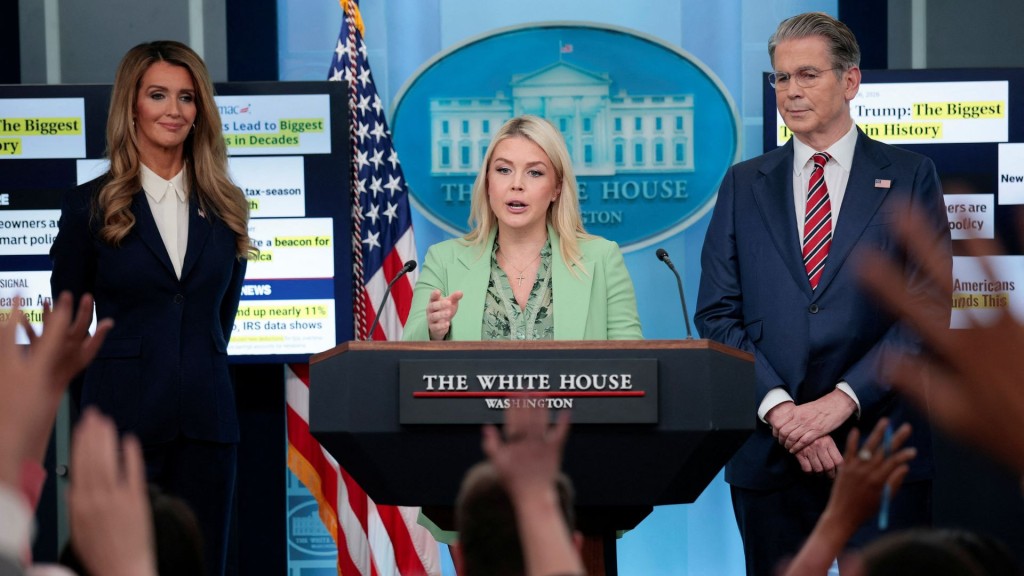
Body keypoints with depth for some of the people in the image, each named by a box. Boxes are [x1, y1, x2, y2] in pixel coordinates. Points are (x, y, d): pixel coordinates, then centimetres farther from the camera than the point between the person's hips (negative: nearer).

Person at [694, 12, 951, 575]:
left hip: (879, 448, -2)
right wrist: (778, 408, -10)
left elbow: (927, 311, -4)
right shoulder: (744, 184, 11)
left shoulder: (910, 178, 4)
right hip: (767, 451, 2)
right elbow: (717, 314, 4)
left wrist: (844, 400, -14)